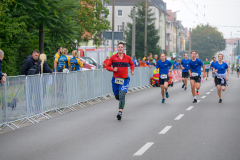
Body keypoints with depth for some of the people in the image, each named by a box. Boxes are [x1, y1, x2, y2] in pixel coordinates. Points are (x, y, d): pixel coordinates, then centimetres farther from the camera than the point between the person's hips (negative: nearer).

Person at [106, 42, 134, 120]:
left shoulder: (128, 58, 5)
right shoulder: (113, 57, 2)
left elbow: (132, 64, 24)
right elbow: (107, 66, 6)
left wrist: (132, 70, 6)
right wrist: (113, 69, -13)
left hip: (125, 79, -1)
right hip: (115, 79, 1)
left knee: (122, 95, -16)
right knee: (117, 96, 9)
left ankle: (120, 112, -19)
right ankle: (122, 102, 46)